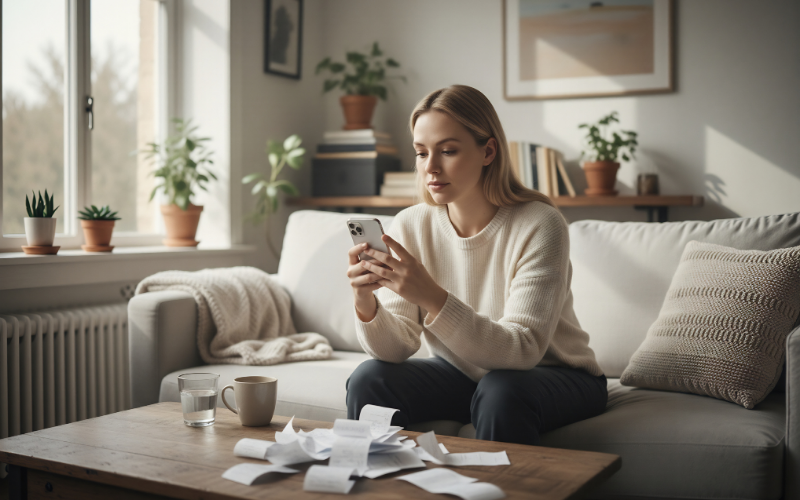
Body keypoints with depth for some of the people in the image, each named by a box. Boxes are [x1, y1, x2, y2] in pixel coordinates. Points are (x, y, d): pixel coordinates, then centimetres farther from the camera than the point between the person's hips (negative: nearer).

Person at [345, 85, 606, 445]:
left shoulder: (539, 225, -22)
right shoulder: (410, 227, -9)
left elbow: (523, 351, -30)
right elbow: (395, 348, -12)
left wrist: (432, 297, -42)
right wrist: (366, 301, -34)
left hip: (553, 377, -3)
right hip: (462, 374, 4)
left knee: (499, 391, -34)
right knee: (368, 379, -18)